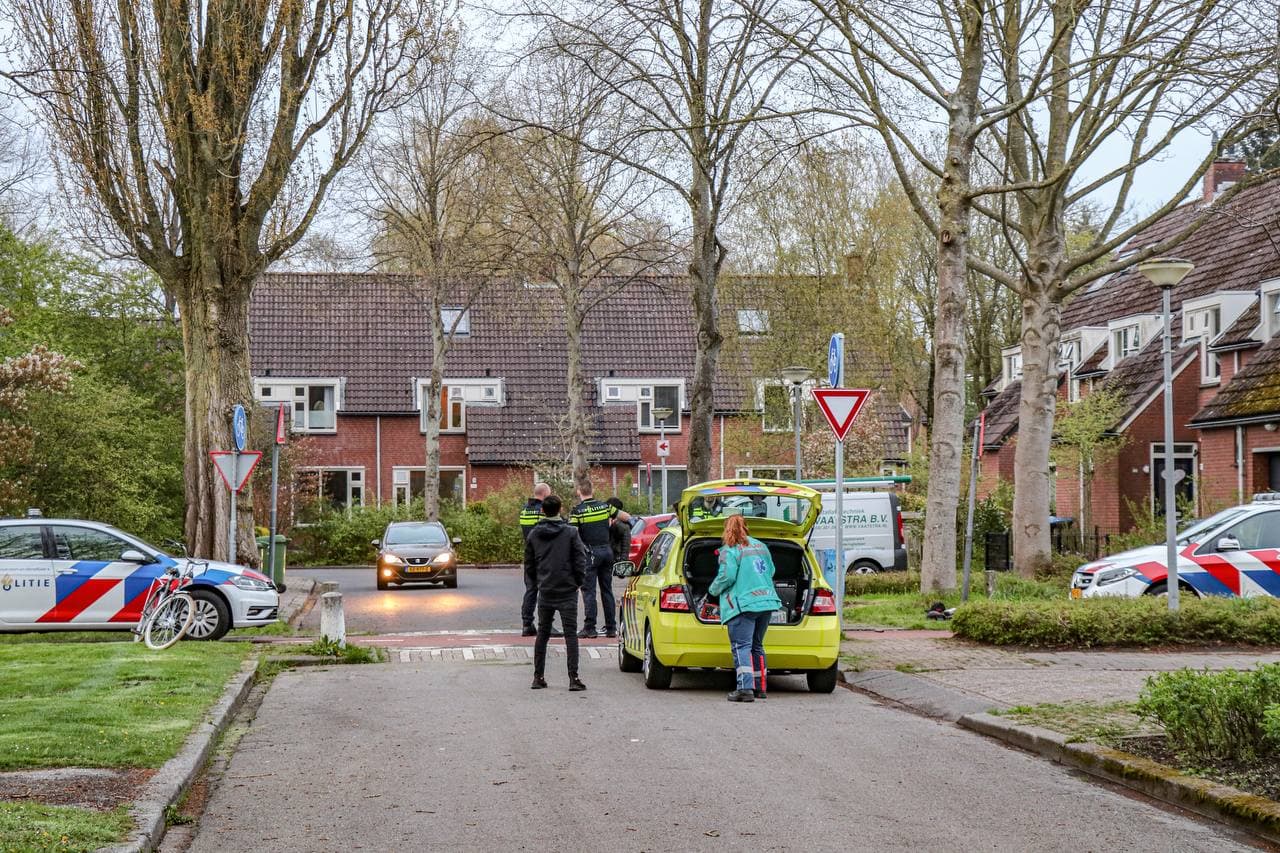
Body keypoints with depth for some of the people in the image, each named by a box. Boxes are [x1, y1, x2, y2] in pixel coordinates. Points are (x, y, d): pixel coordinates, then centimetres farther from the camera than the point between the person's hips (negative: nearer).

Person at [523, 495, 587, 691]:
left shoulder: (533, 535, 3)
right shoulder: (570, 533, -7)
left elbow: (529, 564, 9)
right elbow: (580, 560, -7)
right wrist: (579, 582, 6)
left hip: (545, 592, 3)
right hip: (567, 591, -3)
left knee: (542, 634, 13)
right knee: (570, 634, -2)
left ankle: (538, 677, 14)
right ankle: (573, 678, -8)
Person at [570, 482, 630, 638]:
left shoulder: (577, 511, -8)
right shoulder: (605, 506, 6)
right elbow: (626, 517, 16)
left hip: (590, 553, -4)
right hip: (607, 550, 5)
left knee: (589, 590, -1)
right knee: (607, 590, 11)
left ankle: (589, 628, -5)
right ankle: (611, 628, 12)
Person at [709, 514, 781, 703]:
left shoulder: (730, 551, -7)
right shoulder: (761, 546, 15)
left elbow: (727, 576, -15)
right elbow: (771, 571, 20)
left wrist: (714, 589, 3)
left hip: (743, 605, -7)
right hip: (766, 602, 7)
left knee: (741, 647, -10)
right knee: (756, 646, 18)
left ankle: (745, 688, -23)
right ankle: (760, 687, 20)